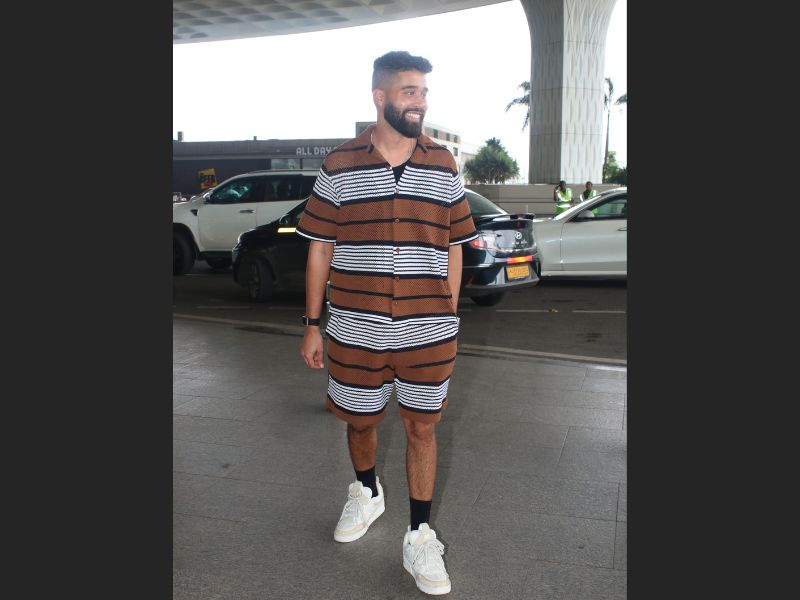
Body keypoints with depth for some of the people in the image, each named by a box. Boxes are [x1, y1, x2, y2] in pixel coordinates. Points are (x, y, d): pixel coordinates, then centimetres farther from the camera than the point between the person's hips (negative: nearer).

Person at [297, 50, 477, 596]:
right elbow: (320, 249, 2)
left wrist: (448, 322, 6)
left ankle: (420, 538, 23)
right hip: (355, 330, 0)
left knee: (422, 428, 8)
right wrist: (312, 325, 1)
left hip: (429, 332, 0)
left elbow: (452, 250, 8)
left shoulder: (444, 167, 3)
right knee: (359, 420, 17)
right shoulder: (339, 166, -1)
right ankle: (366, 494, 46)